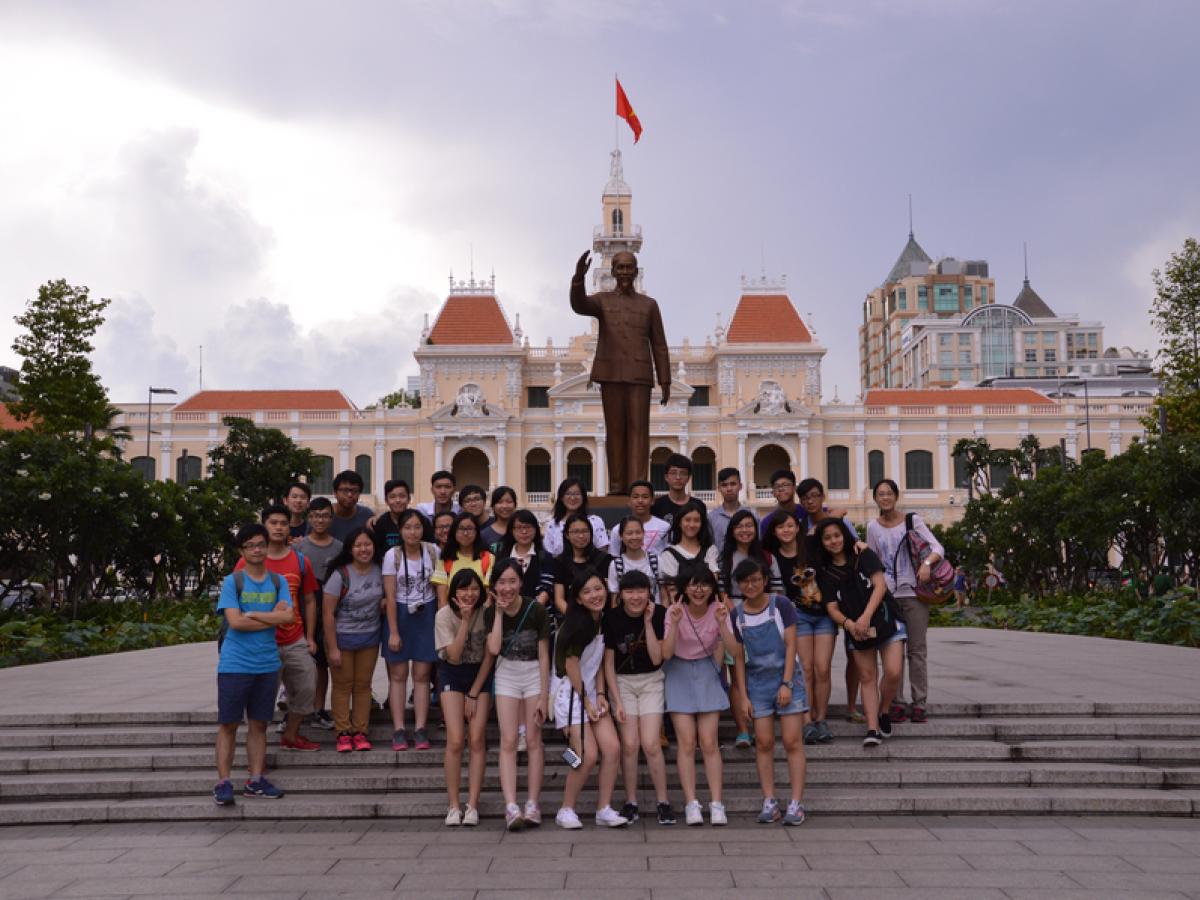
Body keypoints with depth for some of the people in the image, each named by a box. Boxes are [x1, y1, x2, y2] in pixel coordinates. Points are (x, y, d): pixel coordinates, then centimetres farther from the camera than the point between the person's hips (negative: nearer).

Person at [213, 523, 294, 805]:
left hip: (267, 664, 3)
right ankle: (223, 782, 8)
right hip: (235, 664, -3)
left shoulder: (278, 582, 7)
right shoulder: (233, 582, -2)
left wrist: (252, 614, -11)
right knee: (228, 724, 2)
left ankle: (256, 780, 17)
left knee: (258, 724, 10)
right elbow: (235, 621, -14)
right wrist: (272, 619, -8)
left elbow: (289, 617, -7)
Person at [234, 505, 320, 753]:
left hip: (296, 641, 4)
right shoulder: (248, 563, -4)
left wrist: (310, 637, 6)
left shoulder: (300, 561, 5)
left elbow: (309, 601, 10)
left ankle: (291, 736, 25)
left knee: (306, 688, 7)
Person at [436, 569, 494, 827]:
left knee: (477, 740, -10)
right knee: (455, 740, -12)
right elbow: (454, 656, -20)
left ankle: (472, 805, -5)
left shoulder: (487, 612, -13)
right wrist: (465, 620, -25)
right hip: (453, 674, 0)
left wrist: (474, 694, -9)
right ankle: (453, 806, -5)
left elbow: (488, 656, -8)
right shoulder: (445, 615, -13)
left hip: (480, 674, 0)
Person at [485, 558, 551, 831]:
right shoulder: (491, 613, -5)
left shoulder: (535, 610, -14)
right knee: (508, 741, -6)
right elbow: (494, 648, -20)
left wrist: (543, 697, -11)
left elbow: (543, 655, -10)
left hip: (534, 673, -2)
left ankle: (532, 805, 6)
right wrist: (499, 611, -17)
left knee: (533, 740, -1)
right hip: (506, 674, 2)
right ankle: (511, 807, -10)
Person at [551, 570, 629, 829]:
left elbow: (599, 662, 11)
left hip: (592, 692, 7)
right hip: (570, 693, -7)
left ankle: (604, 809, 4)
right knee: (588, 755, -13)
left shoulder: (603, 621, 7)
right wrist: (586, 702, -10)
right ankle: (566, 810, 4)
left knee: (613, 747, -6)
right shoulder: (576, 625, -15)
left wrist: (600, 695, 0)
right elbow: (571, 664, -14)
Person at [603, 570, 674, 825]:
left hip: (651, 681, 0)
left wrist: (648, 621, -20)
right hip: (621, 682, 0)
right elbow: (608, 662, -5)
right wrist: (617, 701, -7)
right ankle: (631, 803, 8)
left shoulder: (659, 614, -12)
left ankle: (662, 802, 4)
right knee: (629, 744, -6)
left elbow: (657, 658, -15)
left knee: (650, 744, -10)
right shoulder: (612, 617, -12)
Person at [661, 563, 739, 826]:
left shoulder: (718, 610, -10)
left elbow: (733, 651, -16)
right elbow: (666, 653, -20)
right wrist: (674, 624, -32)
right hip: (679, 674, -1)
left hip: (707, 674, 1)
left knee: (709, 743, -3)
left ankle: (716, 804, 3)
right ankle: (691, 804, -1)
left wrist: (722, 624, -30)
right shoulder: (675, 611, -14)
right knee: (686, 742, -6)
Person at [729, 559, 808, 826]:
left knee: (792, 741, -4)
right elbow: (738, 656, 5)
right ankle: (769, 803, 5)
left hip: (786, 677, -2)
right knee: (763, 743, 0)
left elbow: (790, 645, -5)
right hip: (757, 682, 2)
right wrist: (743, 694, 1)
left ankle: (796, 804, -2)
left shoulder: (780, 605, -5)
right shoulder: (737, 614, 3)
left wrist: (786, 683, -12)